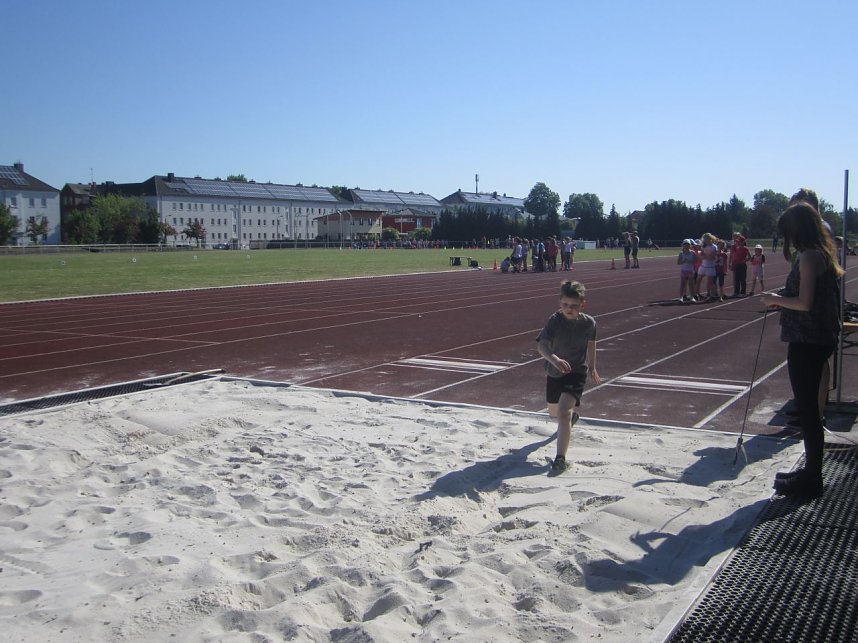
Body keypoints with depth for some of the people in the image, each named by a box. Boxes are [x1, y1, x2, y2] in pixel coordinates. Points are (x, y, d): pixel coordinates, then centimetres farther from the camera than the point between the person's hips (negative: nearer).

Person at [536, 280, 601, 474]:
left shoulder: (589, 323, -12)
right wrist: (554, 359, -55)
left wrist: (592, 368, 20)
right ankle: (572, 413, 63)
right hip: (554, 372, 2)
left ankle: (560, 458, -17)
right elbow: (542, 345, -36)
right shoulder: (555, 320, -21)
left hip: (577, 372, -2)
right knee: (554, 411, 25)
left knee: (564, 412, -22)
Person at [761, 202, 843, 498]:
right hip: (819, 338, 10)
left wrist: (776, 299, -8)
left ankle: (811, 479, 7)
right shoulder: (822, 254, 13)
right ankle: (811, 471, 28)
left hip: (806, 341, -10)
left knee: (807, 409, -2)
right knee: (808, 407, 17)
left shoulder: (808, 257, -16)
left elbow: (805, 302, -23)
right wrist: (782, 300, 14)